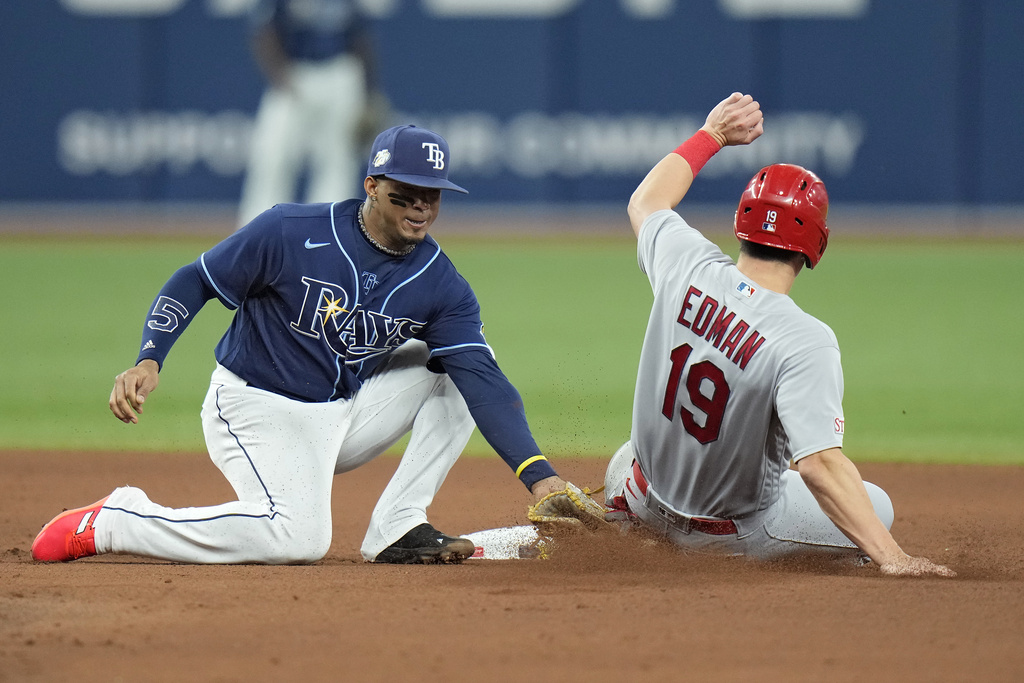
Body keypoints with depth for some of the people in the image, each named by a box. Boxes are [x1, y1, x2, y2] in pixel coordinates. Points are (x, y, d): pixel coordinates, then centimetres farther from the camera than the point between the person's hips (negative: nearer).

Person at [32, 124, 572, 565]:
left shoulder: (442, 287, -5)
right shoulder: (292, 233, -16)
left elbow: (483, 382, -14)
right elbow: (194, 282, -8)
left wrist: (536, 473, -28)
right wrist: (148, 361, -24)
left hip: (344, 417, 6)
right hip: (256, 409, -6)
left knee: (461, 363, -2)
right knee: (298, 539, -31)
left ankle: (397, 530, -3)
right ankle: (112, 522, -16)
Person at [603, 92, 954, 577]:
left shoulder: (687, 267, -17)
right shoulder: (805, 342, -33)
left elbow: (646, 202, 8)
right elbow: (820, 465, -41)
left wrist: (713, 135, 16)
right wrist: (891, 559, -44)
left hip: (646, 506, 6)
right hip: (734, 533, -6)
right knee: (875, 506, 12)